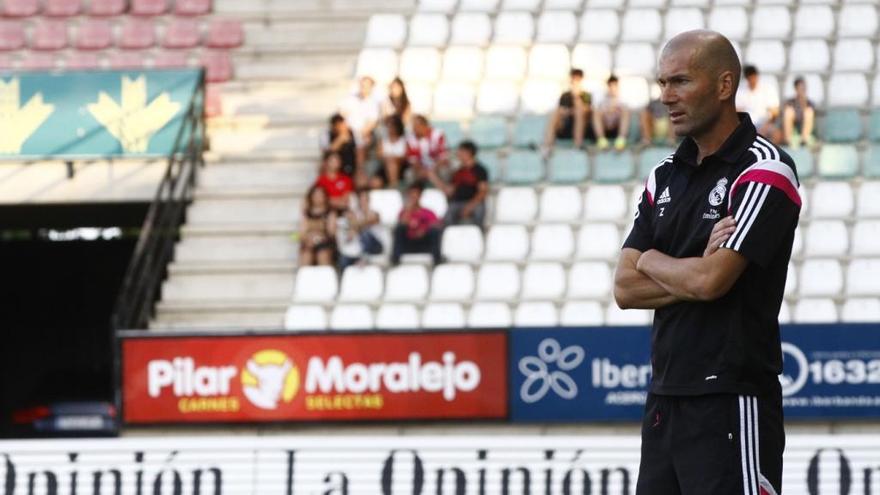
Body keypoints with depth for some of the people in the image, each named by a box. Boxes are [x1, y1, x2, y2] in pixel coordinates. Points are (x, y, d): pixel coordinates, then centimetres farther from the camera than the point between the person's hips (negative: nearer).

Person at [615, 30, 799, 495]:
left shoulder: (763, 171, -9)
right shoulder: (665, 175, 15)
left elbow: (710, 280, -18)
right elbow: (625, 287, 8)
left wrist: (652, 262, 2)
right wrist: (694, 272, -8)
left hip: (730, 402, -8)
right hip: (665, 399, 8)